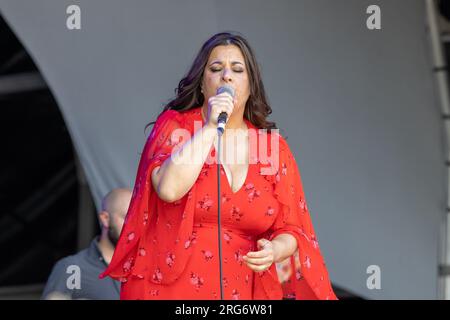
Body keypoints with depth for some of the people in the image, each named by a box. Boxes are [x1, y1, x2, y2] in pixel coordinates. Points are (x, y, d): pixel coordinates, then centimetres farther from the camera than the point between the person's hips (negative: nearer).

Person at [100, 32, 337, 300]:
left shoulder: (274, 147, 5)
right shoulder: (174, 126, -1)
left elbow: (290, 229, 5)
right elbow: (169, 188, -20)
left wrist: (274, 250, -16)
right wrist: (210, 127, -18)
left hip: (246, 291, 2)